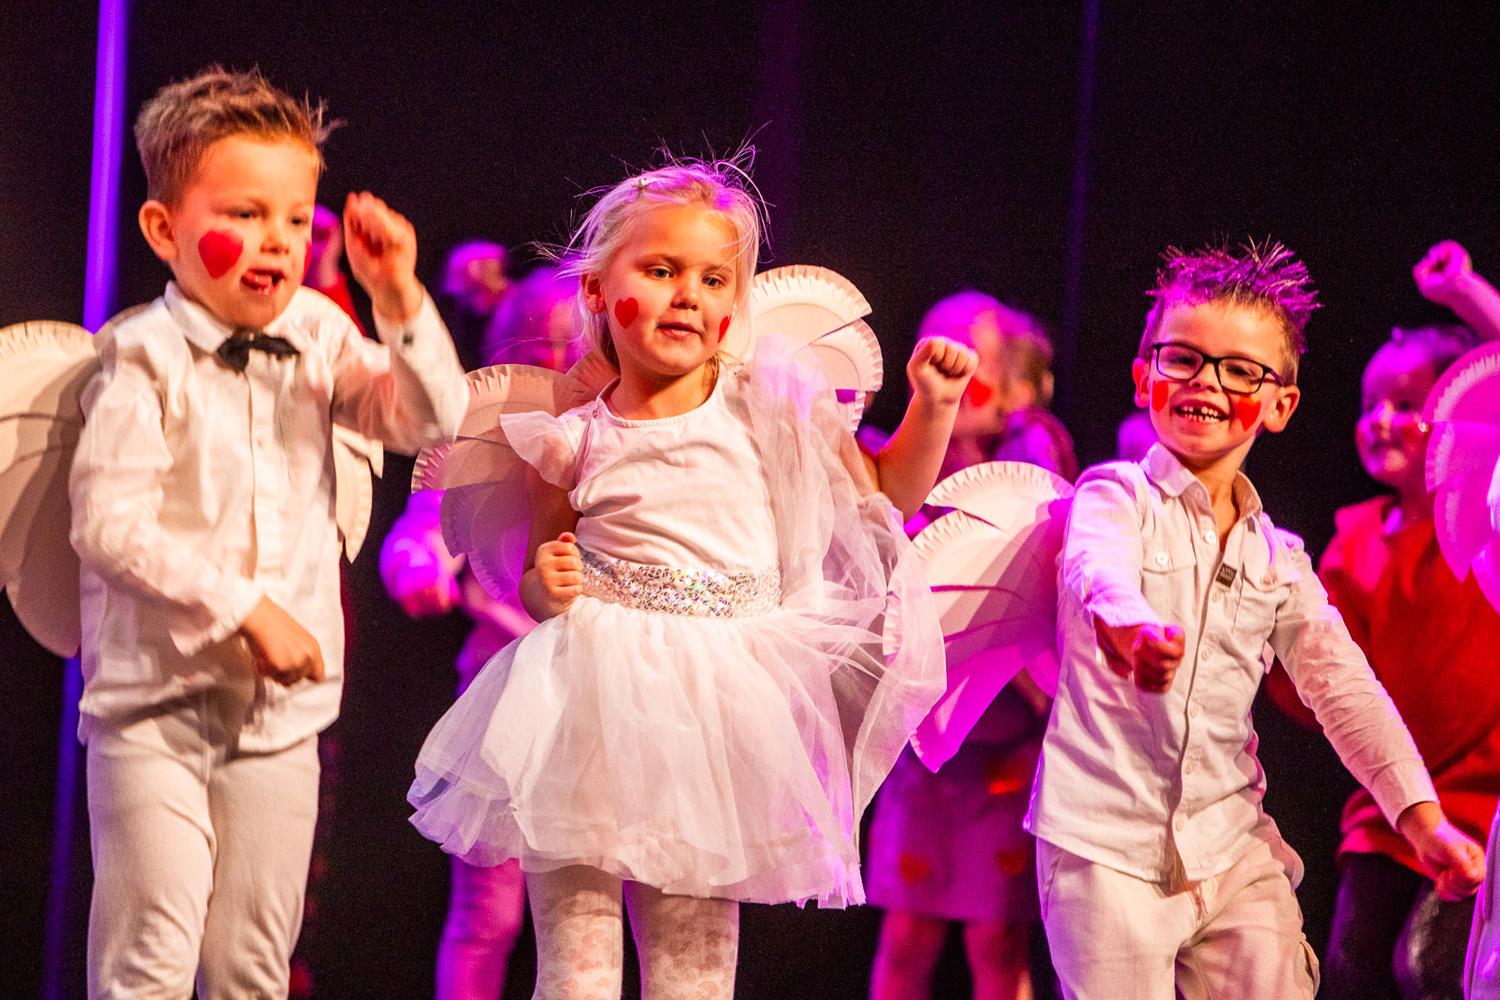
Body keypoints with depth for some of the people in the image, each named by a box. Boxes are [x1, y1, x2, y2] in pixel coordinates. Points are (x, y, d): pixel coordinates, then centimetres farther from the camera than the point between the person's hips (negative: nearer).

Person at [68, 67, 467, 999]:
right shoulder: (147, 360, -11)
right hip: (156, 704, -5)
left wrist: (399, 302, -13)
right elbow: (109, 525, -17)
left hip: (280, 710, 5)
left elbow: (429, 422, 1)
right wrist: (245, 609, -18)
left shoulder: (317, 337, 6)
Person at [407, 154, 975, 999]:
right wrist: (547, 585, -7)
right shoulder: (574, 445, 3)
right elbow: (537, 583, 15)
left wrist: (934, 408, 2)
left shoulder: (768, 406, 4)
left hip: (717, 721, 1)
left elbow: (882, 495, 15)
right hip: (596, 707, 0)